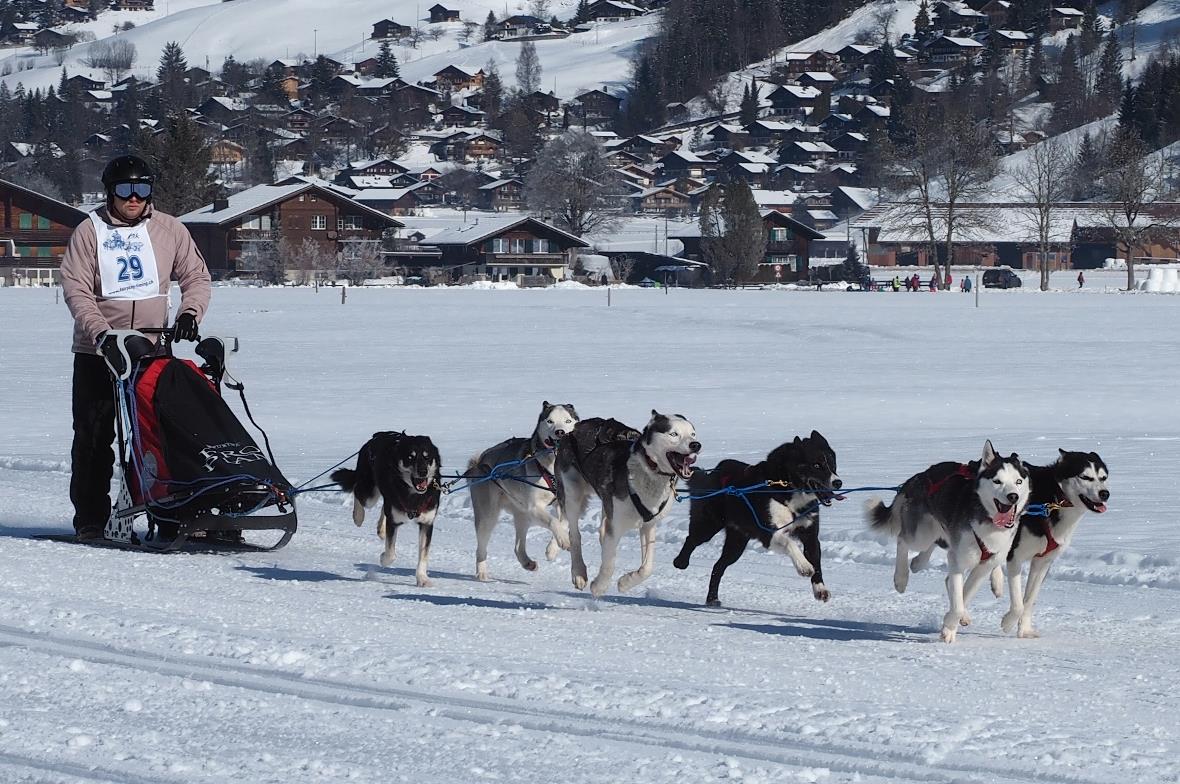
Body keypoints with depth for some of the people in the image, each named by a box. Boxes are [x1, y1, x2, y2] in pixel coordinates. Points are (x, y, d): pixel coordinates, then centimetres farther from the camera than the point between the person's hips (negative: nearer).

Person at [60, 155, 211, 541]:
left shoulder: (169, 230, 5)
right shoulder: (90, 231, -2)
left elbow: (196, 276, 10)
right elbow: (76, 290, -7)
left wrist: (190, 312, -10)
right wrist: (102, 333, -21)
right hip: (97, 350, -1)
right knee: (93, 436, 1)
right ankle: (90, 518, 6)